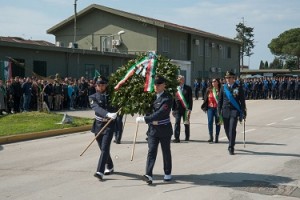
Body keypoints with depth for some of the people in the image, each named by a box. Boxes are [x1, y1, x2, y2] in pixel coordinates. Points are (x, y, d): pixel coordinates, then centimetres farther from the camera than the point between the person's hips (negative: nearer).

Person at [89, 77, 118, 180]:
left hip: (109, 125, -2)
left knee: (105, 148, -13)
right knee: (102, 148, 13)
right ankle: (109, 167, 34)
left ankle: (100, 171, -17)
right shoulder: (93, 97, -2)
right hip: (98, 125, 2)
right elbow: (97, 108, -21)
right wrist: (107, 114, -38)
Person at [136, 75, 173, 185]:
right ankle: (149, 175, -14)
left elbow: (160, 114, -25)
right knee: (151, 151, -6)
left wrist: (144, 119, -27)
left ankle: (168, 173, 25)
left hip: (164, 129, -4)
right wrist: (152, 120, -3)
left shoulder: (167, 98, -15)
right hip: (152, 129, 4)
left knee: (166, 152, 9)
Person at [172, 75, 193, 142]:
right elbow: (173, 99, 8)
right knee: (177, 122, -8)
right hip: (177, 108, 1)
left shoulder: (188, 88, 0)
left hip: (185, 108, -1)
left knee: (186, 123, 11)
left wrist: (189, 109, -10)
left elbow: (190, 99, -2)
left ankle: (187, 137, 26)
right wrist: (173, 109, 6)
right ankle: (177, 138, -6)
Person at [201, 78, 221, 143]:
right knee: (210, 122, -5)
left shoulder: (220, 90, -2)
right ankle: (211, 137, 3)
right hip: (210, 108, 2)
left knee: (217, 123, 4)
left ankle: (216, 138, 14)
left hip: (217, 108, -2)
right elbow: (206, 98, 10)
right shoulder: (209, 89, 6)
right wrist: (204, 107, 6)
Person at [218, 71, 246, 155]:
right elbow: (220, 100, 11)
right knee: (227, 129, 10)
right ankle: (231, 143, 34)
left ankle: (231, 148, -6)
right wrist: (219, 112, 6)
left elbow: (242, 101, 3)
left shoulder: (238, 88, 1)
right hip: (225, 111, 3)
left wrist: (243, 112, 0)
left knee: (232, 129, -12)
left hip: (234, 111, -3)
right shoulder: (223, 87, 8)